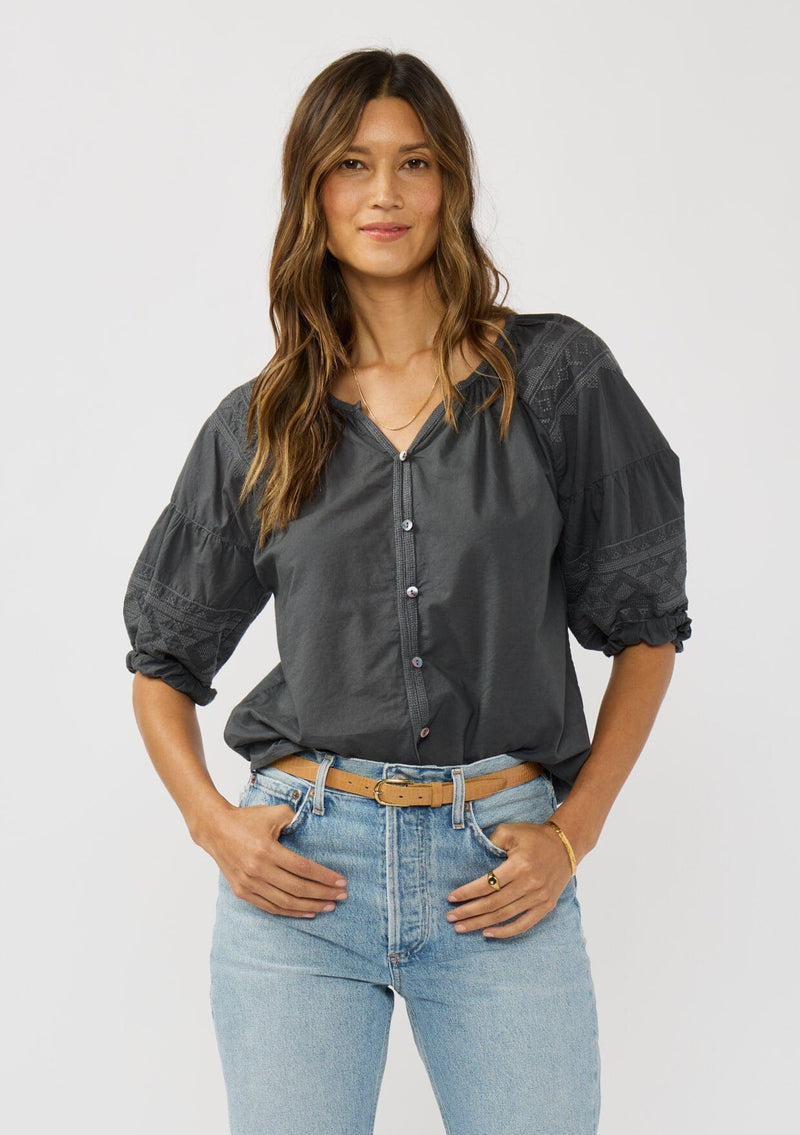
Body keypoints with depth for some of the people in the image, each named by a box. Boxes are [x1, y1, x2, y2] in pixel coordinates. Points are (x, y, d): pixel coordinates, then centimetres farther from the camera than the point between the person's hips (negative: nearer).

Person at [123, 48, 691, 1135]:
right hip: (301, 867, 1)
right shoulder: (258, 425, 6)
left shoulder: (556, 376, 1)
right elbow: (164, 657, 14)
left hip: (500, 877, 0)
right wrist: (212, 823, -1)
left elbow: (644, 623, 5)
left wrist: (572, 832, -2)